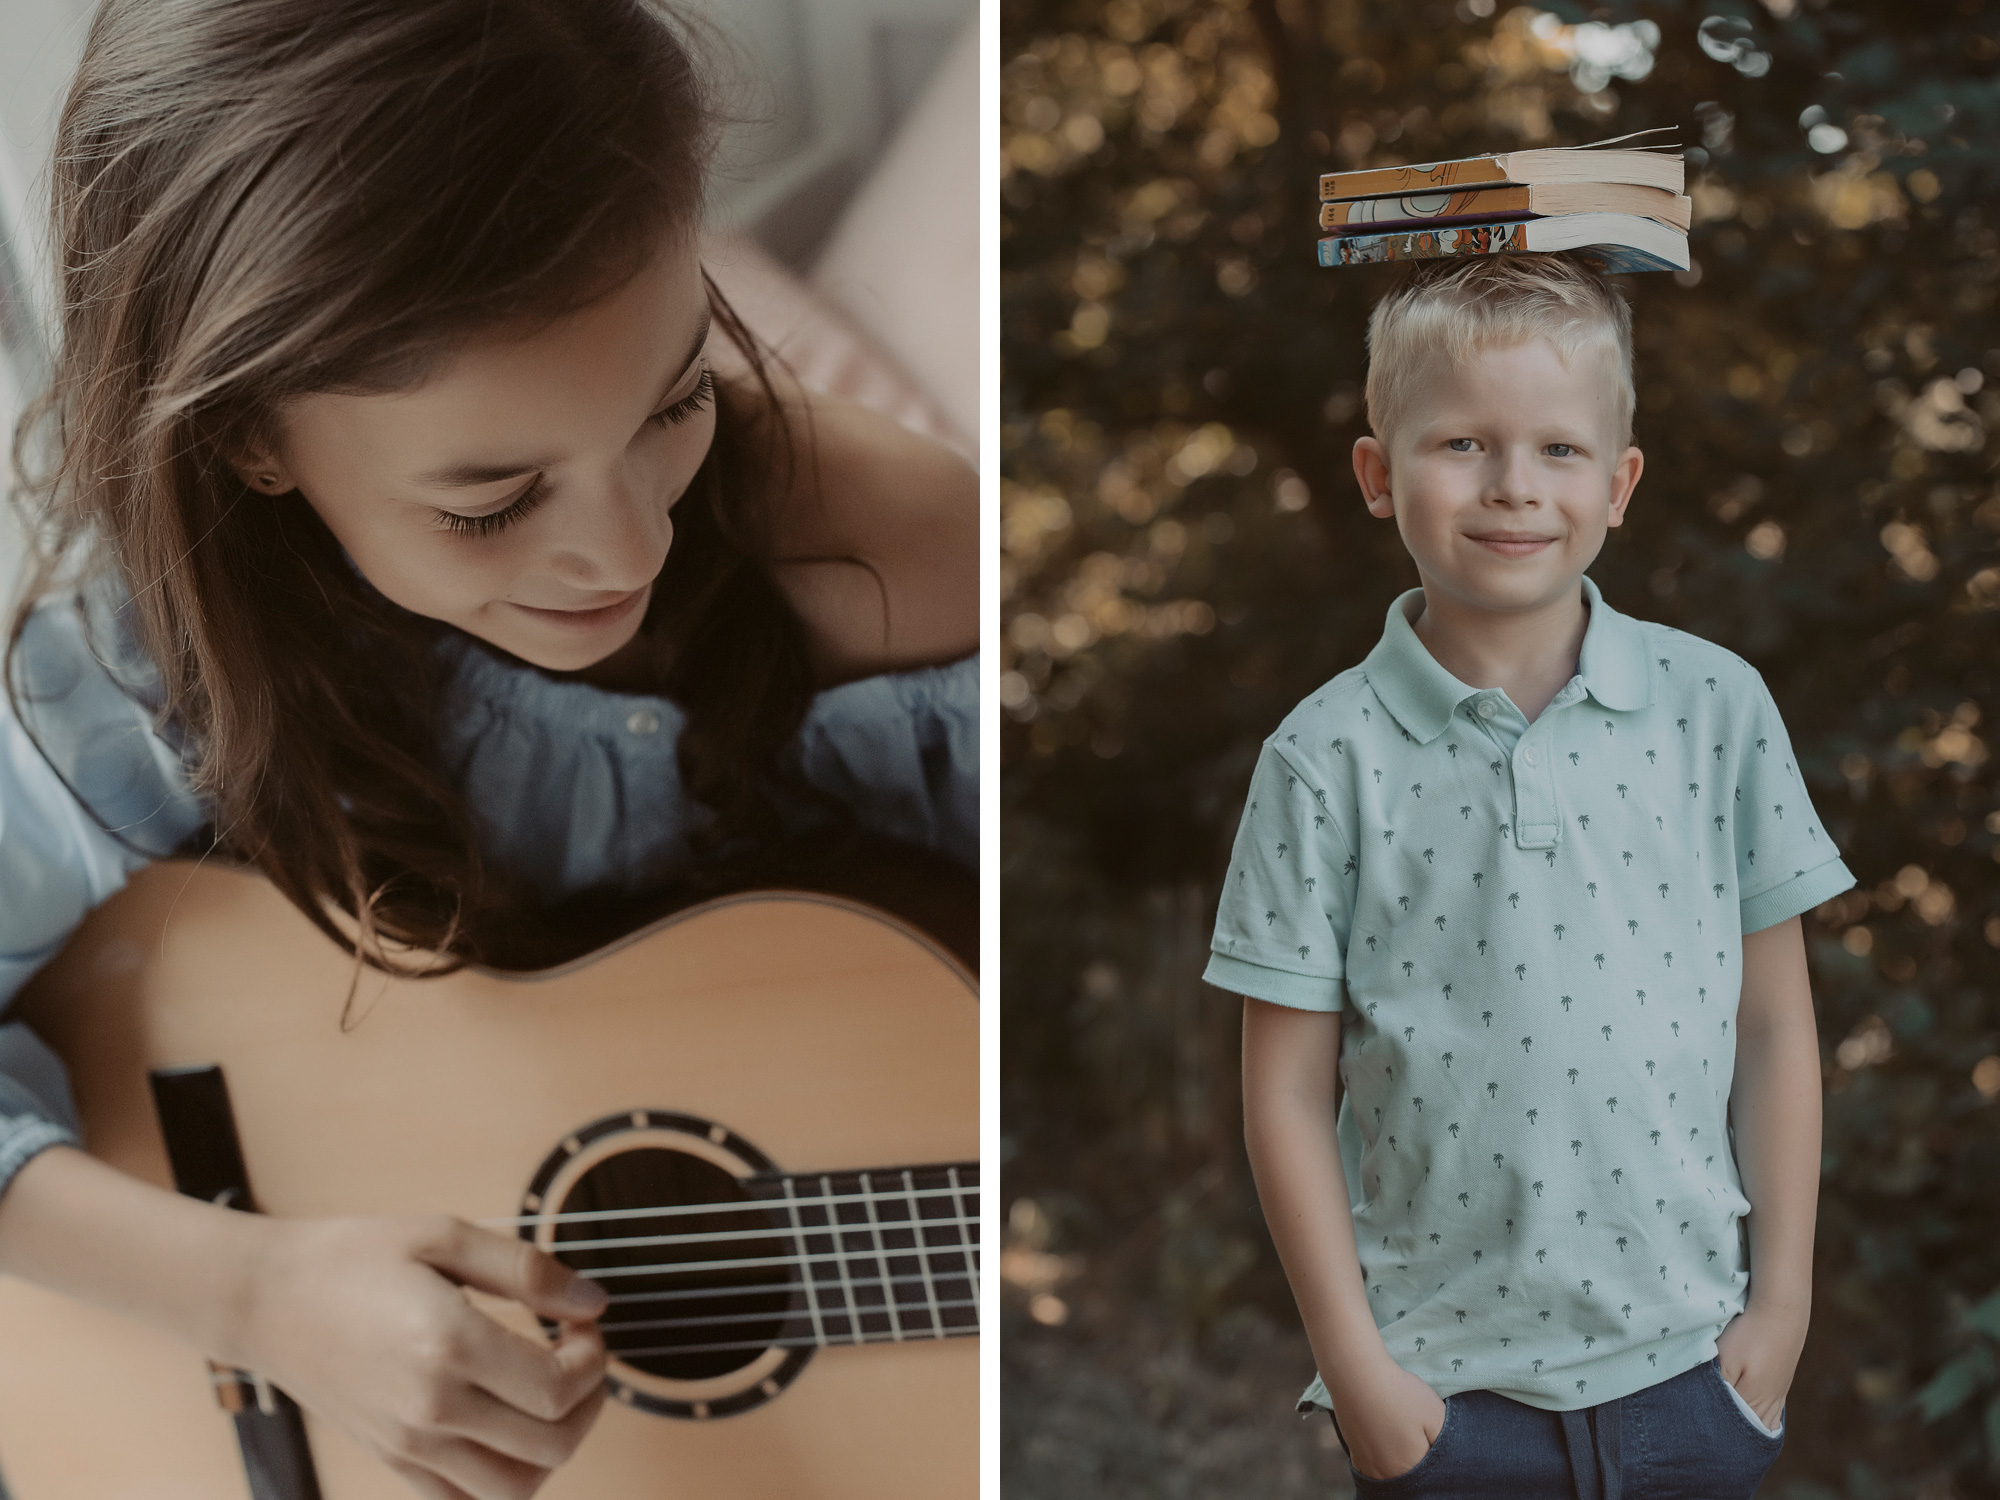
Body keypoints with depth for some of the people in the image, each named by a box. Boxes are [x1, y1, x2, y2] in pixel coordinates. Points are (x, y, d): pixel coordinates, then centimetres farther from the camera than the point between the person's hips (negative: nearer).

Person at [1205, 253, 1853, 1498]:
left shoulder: (1718, 706, -3)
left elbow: (1776, 1025, 2)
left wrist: (1784, 1298, 3)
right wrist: (1354, 1362, -5)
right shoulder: (1330, 757, -9)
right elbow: (1288, 1087, -5)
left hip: (1687, 1357, 2)